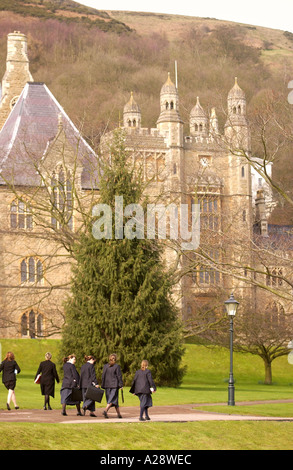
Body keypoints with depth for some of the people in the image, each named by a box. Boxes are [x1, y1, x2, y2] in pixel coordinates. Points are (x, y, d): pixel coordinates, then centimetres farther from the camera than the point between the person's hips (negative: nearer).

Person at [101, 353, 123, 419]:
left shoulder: (105, 366, 6)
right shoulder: (117, 366, -6)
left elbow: (103, 376, 7)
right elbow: (119, 376, -7)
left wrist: (103, 385, 13)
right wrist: (121, 385, -3)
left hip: (107, 385, 5)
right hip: (115, 385, -5)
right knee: (112, 398, -6)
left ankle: (118, 413, 15)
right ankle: (105, 410, -25)